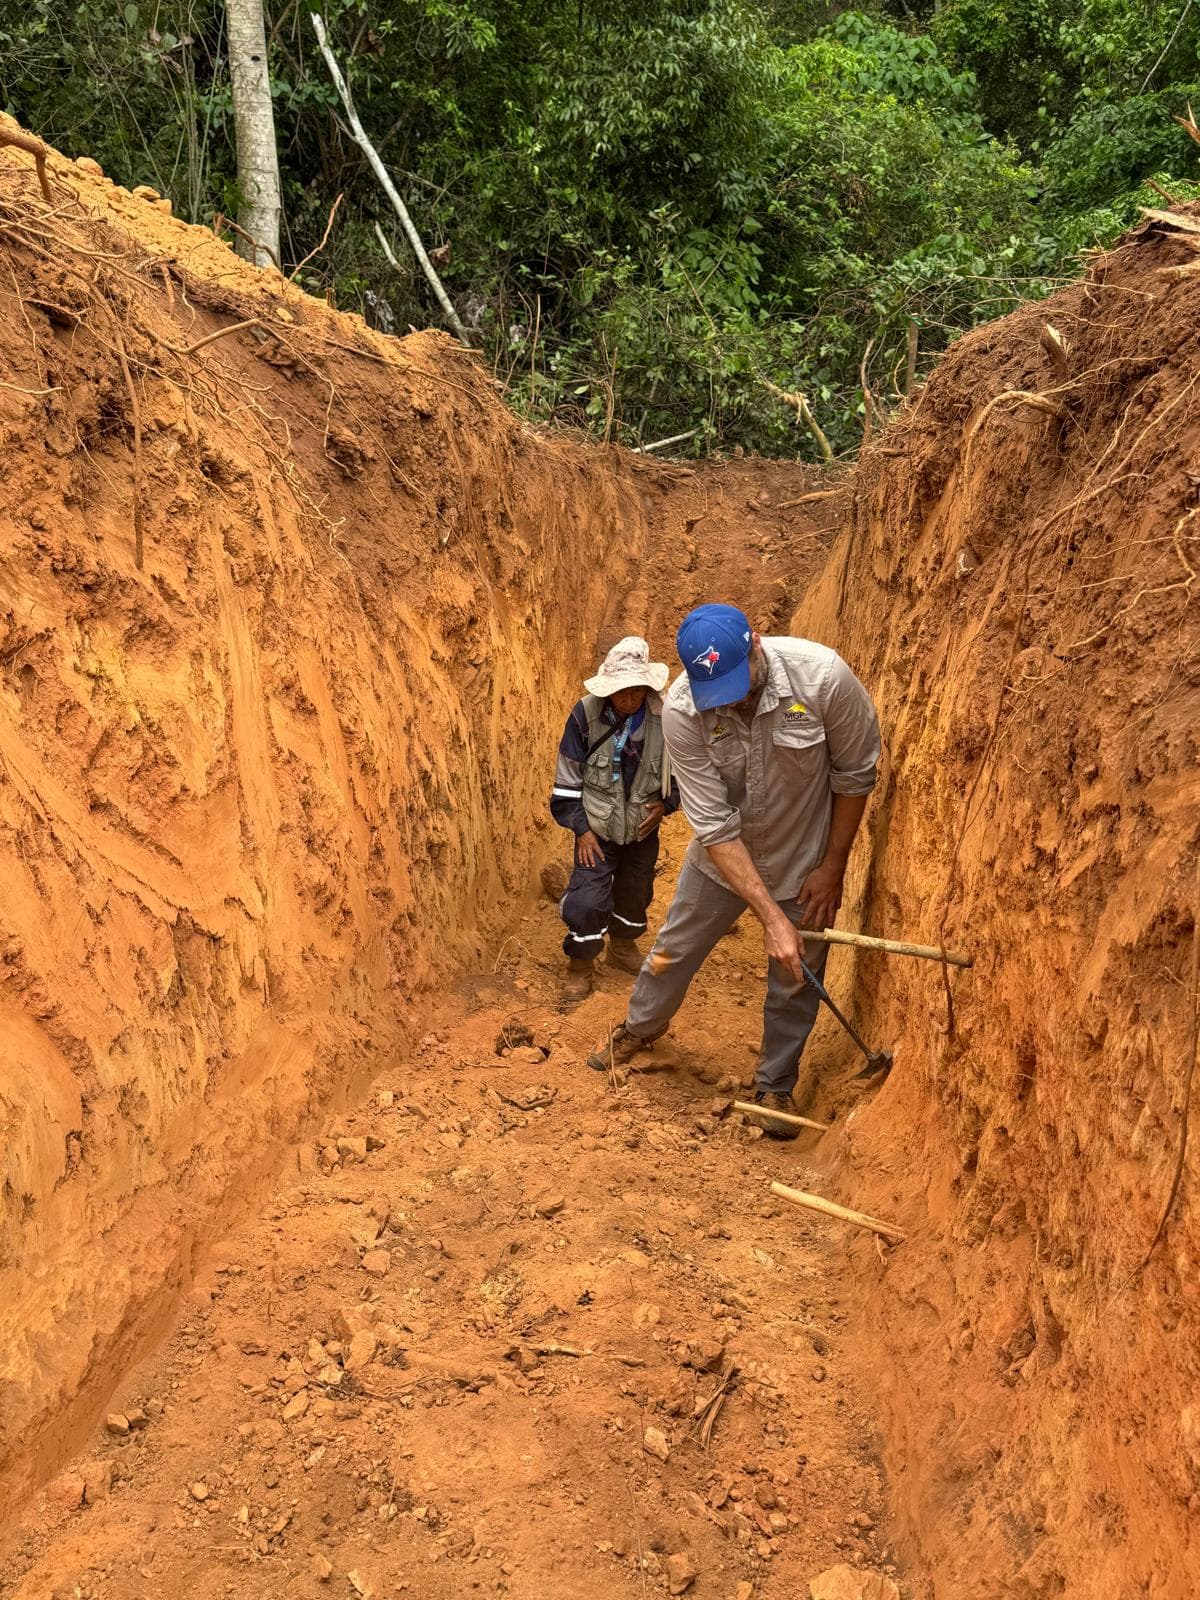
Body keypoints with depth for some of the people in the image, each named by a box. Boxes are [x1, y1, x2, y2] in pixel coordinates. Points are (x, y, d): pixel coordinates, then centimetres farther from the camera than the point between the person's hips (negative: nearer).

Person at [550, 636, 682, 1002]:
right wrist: (581, 829, -11)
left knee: (636, 893, 20)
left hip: (643, 829, 3)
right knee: (588, 898, -7)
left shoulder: (665, 718, -16)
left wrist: (665, 804, -12)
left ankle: (623, 946, 47)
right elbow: (567, 779, -10)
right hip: (597, 829, -3)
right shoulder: (586, 714, -20)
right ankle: (580, 964, 16)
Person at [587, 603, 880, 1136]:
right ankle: (641, 1027, 50)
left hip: (804, 858, -1)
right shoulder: (682, 710, -30)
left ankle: (775, 1085, 35)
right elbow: (715, 827, -27)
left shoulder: (823, 676, -32)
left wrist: (832, 867, -9)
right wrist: (771, 919, -31)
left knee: (795, 982, 11)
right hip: (722, 855, 1)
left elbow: (855, 773, -14)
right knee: (676, 948, 20)